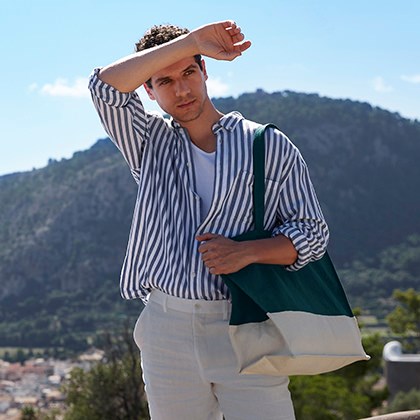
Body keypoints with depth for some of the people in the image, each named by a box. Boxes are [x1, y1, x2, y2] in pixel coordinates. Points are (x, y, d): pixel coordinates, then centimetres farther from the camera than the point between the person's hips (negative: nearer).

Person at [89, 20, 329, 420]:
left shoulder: (269, 146, 5)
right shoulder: (150, 144, 12)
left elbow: (312, 232, 5)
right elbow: (106, 86, -5)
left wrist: (247, 252, -13)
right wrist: (191, 42, -8)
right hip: (168, 330, 2)